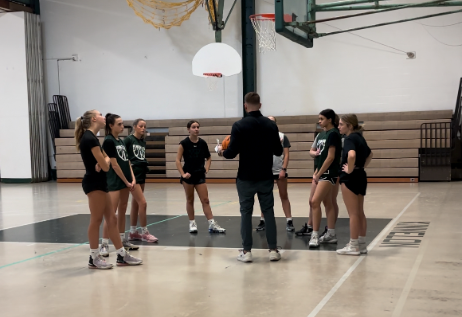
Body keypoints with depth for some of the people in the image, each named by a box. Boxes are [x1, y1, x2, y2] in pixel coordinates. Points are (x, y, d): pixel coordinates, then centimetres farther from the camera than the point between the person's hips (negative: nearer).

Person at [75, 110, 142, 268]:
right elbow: (105, 166, -16)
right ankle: (94, 258, 7)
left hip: (99, 183, 10)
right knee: (96, 220, -3)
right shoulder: (90, 139, -16)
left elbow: (106, 158, 14)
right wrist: (104, 162, 6)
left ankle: (122, 255, 15)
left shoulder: (91, 138, 16)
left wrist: (103, 161, -8)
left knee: (111, 219, 10)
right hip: (94, 183, -10)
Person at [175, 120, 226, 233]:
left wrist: (206, 169, 1)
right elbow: (178, 160, -6)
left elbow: (209, 158, 14)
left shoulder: (202, 143, 0)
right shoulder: (184, 143, -8)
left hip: (200, 175, 2)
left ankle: (212, 224, -1)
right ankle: (192, 223, 18)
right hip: (188, 175, -2)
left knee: (205, 200, 0)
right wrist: (182, 174, -13)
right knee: (190, 200, 8)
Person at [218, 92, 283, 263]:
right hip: (266, 177, 3)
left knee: (246, 213, 5)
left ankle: (246, 251, 6)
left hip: (246, 178, -2)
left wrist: (221, 152, 9)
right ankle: (273, 250, 7)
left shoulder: (239, 125, -10)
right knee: (268, 212, 8)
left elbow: (232, 153, -13)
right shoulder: (271, 125, 1)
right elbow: (278, 151, 5)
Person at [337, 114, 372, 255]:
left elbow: (352, 155, -36)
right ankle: (362, 245, 19)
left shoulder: (350, 138, -15)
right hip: (361, 176, 9)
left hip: (350, 178, -9)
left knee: (353, 214, -2)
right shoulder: (359, 137, 12)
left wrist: (349, 169, -21)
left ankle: (354, 246, 5)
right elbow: (369, 154, 27)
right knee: (360, 213, 13)